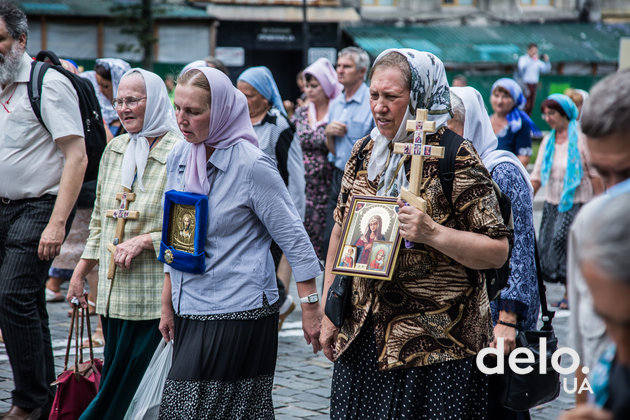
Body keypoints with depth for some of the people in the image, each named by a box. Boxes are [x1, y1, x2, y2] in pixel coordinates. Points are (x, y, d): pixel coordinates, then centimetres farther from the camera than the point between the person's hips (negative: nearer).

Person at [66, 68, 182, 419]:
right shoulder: (115, 150, 12)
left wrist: (145, 240, -16)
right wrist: (80, 273, 20)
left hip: (155, 296, -6)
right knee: (116, 376, 10)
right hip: (114, 294, 6)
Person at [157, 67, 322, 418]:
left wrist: (311, 309, -10)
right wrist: (168, 304, 18)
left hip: (239, 313, -6)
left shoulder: (252, 165, -12)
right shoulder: (179, 158, 7)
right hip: (190, 310, 7)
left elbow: (294, 238, -9)